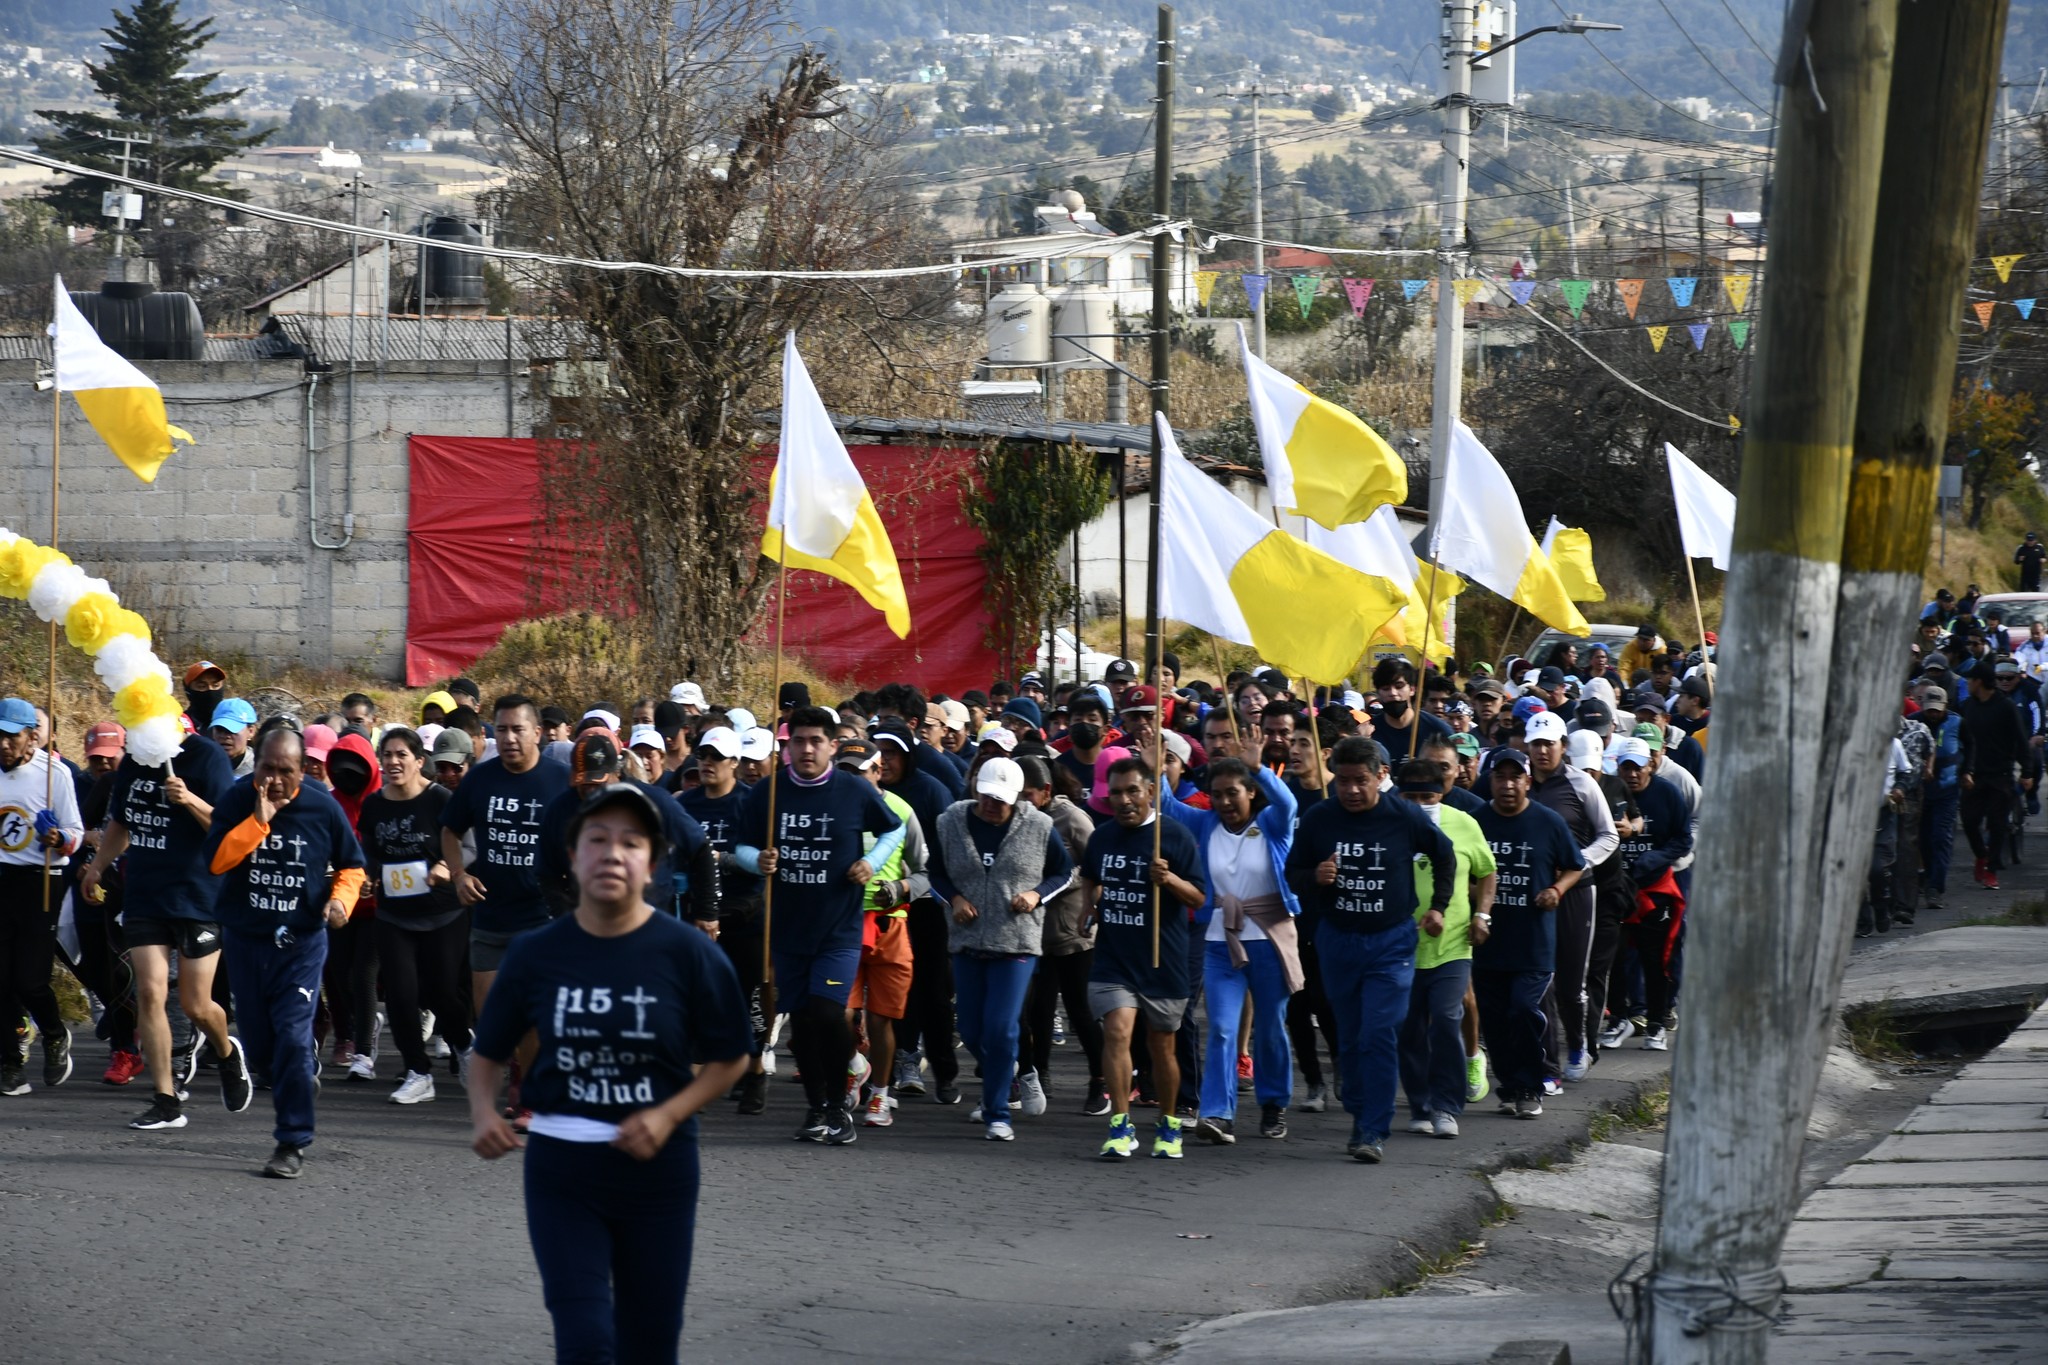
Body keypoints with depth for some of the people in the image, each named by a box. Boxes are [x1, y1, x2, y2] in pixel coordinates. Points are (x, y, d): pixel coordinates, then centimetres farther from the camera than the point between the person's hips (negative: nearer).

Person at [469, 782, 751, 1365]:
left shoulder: (688, 953, -8)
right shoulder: (535, 953, -3)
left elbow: (730, 1058, 1)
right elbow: (490, 1051, 9)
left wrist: (668, 1116, -14)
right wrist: (482, 1110, -10)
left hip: (658, 1170, 0)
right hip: (561, 1170, 0)